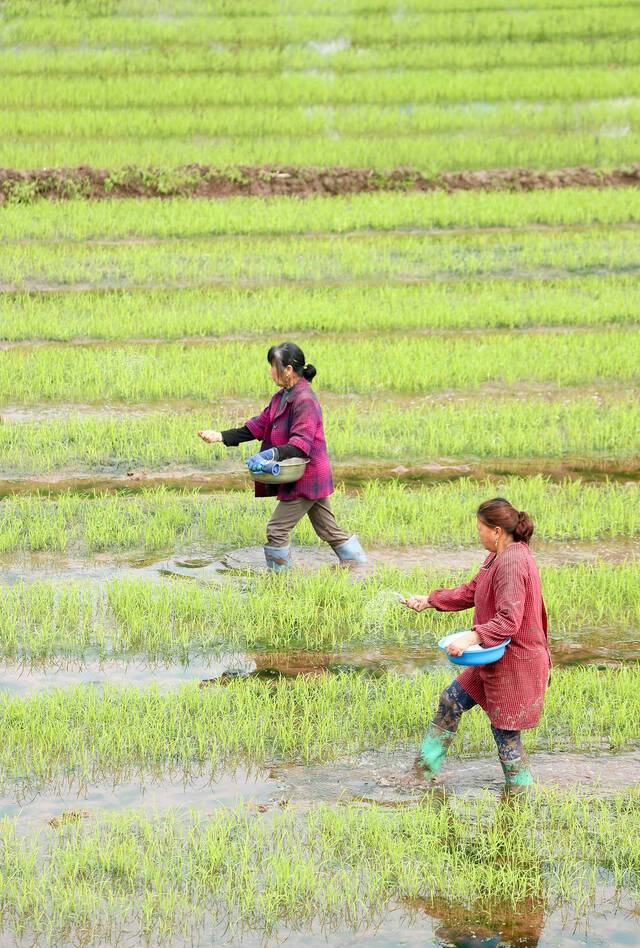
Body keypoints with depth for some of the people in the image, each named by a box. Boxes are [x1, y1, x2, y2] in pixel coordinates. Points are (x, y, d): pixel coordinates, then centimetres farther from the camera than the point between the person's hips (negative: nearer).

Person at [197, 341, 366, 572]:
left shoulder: (304, 400, -21)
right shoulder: (282, 397, 11)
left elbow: (301, 444, -28)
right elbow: (259, 425, 10)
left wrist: (273, 454, -41)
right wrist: (222, 437, 3)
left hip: (307, 478, -10)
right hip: (311, 478, 10)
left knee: (277, 529, -4)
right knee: (328, 530, 15)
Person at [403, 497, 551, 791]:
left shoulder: (512, 564, -25)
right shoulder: (498, 557, 8)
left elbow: (509, 621, -31)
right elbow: (471, 592, 20)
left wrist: (472, 637, -38)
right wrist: (429, 601, 19)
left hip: (515, 662, -11)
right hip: (496, 657, 11)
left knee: (505, 732, 0)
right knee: (452, 701, 18)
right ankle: (424, 770, 28)